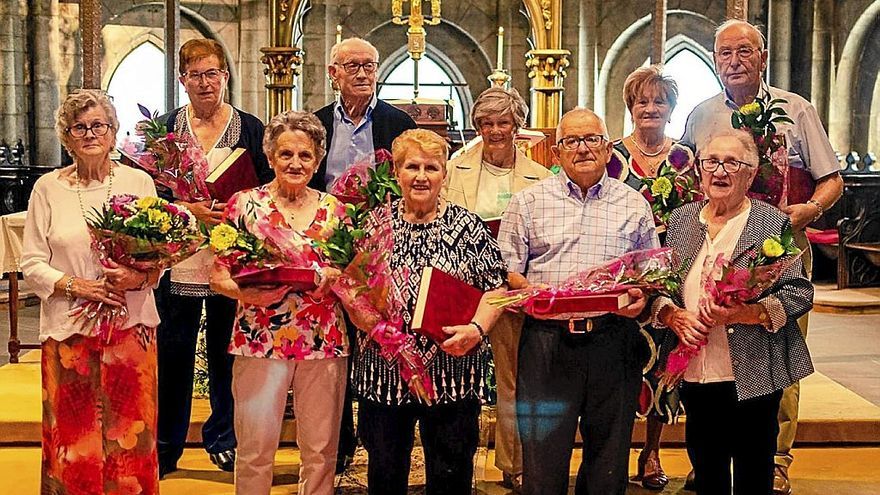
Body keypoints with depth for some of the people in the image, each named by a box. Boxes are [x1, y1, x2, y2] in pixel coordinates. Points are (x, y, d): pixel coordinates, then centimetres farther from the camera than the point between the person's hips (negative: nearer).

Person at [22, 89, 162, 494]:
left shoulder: (139, 182, 4)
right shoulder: (48, 188, 4)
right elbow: (32, 263, 3)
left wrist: (140, 277, -12)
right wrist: (74, 285, -12)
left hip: (131, 325, 0)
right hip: (68, 328, 0)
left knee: (130, 434, 4)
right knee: (73, 436, 4)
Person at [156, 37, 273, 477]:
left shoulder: (249, 128, 5)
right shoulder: (168, 127, 5)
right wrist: (191, 208, -13)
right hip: (179, 255, 0)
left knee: (226, 352, 8)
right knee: (173, 353, 3)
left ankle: (223, 438, 24)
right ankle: (166, 447, 16)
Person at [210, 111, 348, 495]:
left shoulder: (333, 209, 8)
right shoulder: (245, 204, 1)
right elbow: (218, 276, 0)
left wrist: (328, 278, -9)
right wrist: (247, 292, -19)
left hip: (324, 341, 2)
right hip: (260, 339, -2)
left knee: (321, 449, 9)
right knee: (255, 448, 1)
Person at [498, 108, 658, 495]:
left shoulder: (635, 206, 12)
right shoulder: (528, 202, 9)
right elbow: (506, 271, 5)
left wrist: (641, 296, -7)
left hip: (614, 342, 1)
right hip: (547, 341, -1)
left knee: (609, 460, 8)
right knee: (543, 458, 1)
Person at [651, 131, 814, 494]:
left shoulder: (773, 223, -3)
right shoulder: (681, 220, 10)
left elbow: (800, 293, -6)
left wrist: (744, 313, -21)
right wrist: (674, 316, -8)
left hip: (752, 378, -4)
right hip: (694, 378, 4)